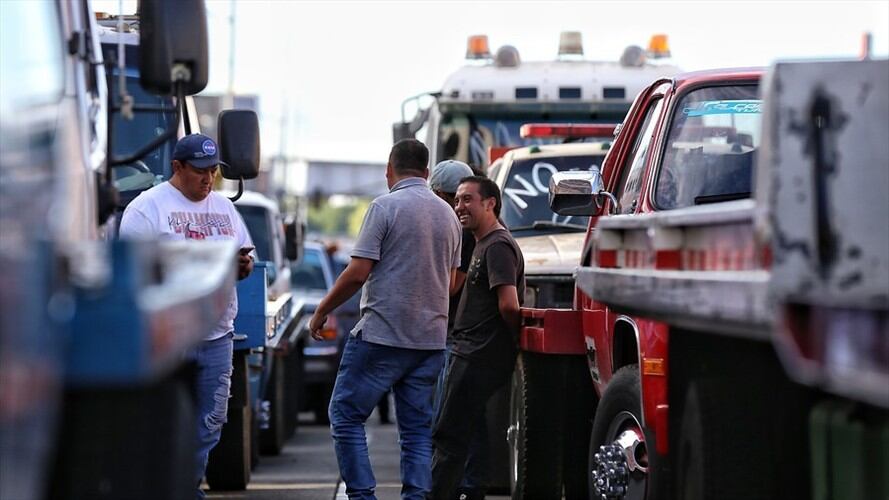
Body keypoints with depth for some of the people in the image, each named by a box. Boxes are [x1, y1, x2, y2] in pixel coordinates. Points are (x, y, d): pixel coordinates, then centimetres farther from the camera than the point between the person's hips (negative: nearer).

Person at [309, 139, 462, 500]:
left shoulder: (385, 206, -8)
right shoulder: (448, 214, 12)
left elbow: (358, 272, -12)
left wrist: (322, 311, -1)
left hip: (383, 333, -6)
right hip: (431, 338, 6)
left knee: (346, 414, 2)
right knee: (418, 427, 9)